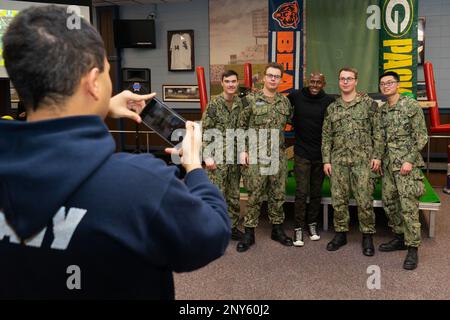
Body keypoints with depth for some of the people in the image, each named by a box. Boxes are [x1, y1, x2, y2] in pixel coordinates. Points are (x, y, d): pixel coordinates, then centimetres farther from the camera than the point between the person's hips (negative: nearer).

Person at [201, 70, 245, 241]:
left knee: (234, 195, 12)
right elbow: (205, 131, -8)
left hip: (235, 157, 5)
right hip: (218, 157, -4)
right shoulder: (214, 104, -7)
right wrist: (208, 156, -13)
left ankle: (233, 227, 24)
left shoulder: (241, 103, 6)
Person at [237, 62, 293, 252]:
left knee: (278, 195, 11)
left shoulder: (285, 102, 9)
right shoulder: (251, 99, -2)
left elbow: (290, 122, 21)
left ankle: (277, 230, 25)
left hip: (279, 156, 4)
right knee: (254, 195, 1)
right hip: (256, 155, -3)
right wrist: (243, 150, -6)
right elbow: (241, 126, 0)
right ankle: (249, 233, 11)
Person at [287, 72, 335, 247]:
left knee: (316, 193, 12)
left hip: (321, 154, 1)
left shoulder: (329, 101, -5)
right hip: (302, 153, -1)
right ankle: (298, 228, 10)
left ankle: (312, 224, 29)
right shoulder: (296, 96, -4)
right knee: (301, 192, -2)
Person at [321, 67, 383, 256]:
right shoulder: (332, 108, 10)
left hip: (363, 160, -3)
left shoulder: (369, 103, 2)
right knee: (338, 200, 7)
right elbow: (326, 136, 10)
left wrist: (377, 156, -6)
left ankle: (367, 236, 15)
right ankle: (340, 234, 22)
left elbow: (377, 132, 0)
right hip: (338, 161, 3)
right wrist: (326, 160, 5)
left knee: (364, 200, 0)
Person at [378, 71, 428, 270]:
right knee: (389, 203, 10)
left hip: (406, 163, -6)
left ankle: (413, 248, 1)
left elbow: (421, 136, -8)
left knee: (408, 207, -7)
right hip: (387, 163, 6)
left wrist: (410, 160, -15)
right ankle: (399, 238, 26)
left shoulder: (411, 105, -5)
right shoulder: (381, 110, 12)